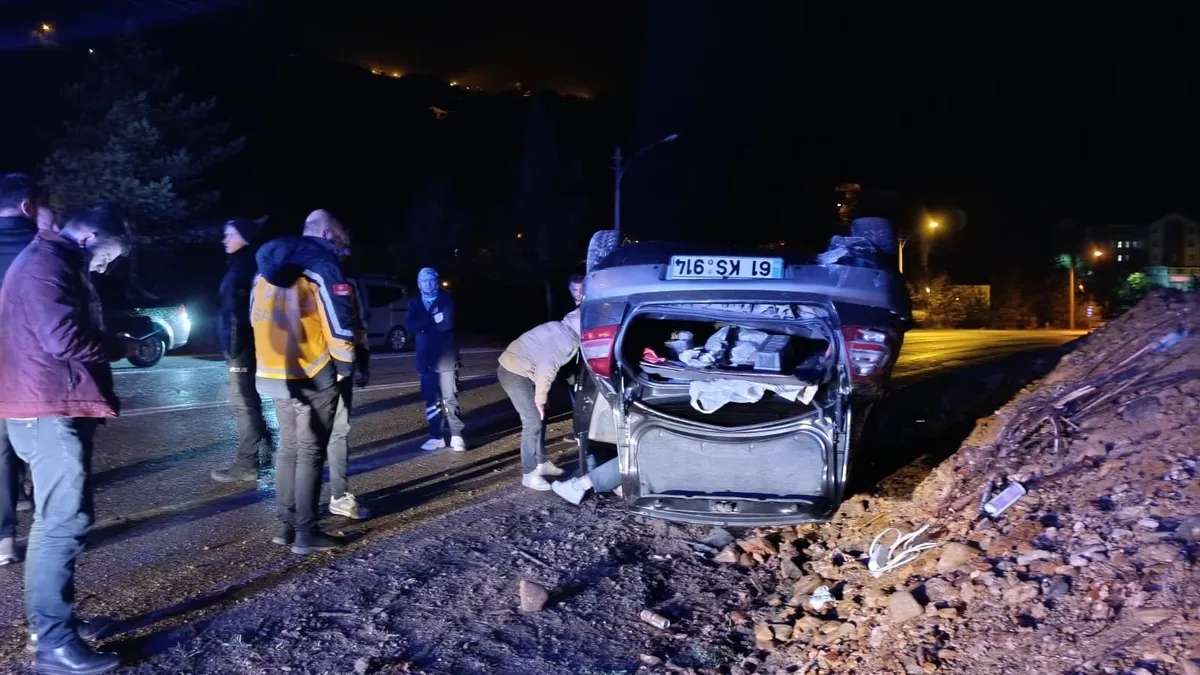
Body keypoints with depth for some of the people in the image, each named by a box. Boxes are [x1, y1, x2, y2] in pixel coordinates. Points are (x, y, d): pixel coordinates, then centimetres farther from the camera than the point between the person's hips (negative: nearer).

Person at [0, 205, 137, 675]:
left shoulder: (57, 264, 19)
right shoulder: (45, 265, -14)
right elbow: (65, 340, -24)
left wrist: (114, 343, 6)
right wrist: (122, 346, -10)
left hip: (56, 408, 11)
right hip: (49, 411, -11)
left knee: (58, 519, 16)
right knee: (64, 521, -10)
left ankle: (54, 621, 26)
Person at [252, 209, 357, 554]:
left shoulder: (267, 269, 15)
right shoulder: (321, 264, -9)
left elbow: (258, 317, 18)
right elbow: (338, 319, -16)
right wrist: (344, 364, -6)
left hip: (274, 373, 7)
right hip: (313, 375, -7)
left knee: (288, 449, 16)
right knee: (310, 454, -1)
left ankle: (286, 526, 20)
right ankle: (306, 534, 2)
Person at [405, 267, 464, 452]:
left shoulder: (446, 300, 2)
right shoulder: (415, 303, 11)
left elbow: (447, 323, -14)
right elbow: (409, 326, -6)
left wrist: (424, 325, -7)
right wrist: (433, 320, -14)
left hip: (446, 357, -3)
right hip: (426, 359, 4)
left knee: (450, 398, -5)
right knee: (431, 400, 7)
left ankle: (456, 436, 0)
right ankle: (436, 436, 15)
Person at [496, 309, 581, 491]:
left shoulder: (563, 329, 10)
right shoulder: (567, 340, -20)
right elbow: (547, 369, -23)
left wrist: (540, 399, 17)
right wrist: (540, 400, -12)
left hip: (519, 369, 10)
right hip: (514, 373, -10)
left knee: (539, 418, 18)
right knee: (533, 422, -7)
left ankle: (541, 463, 30)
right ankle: (529, 474, 1)